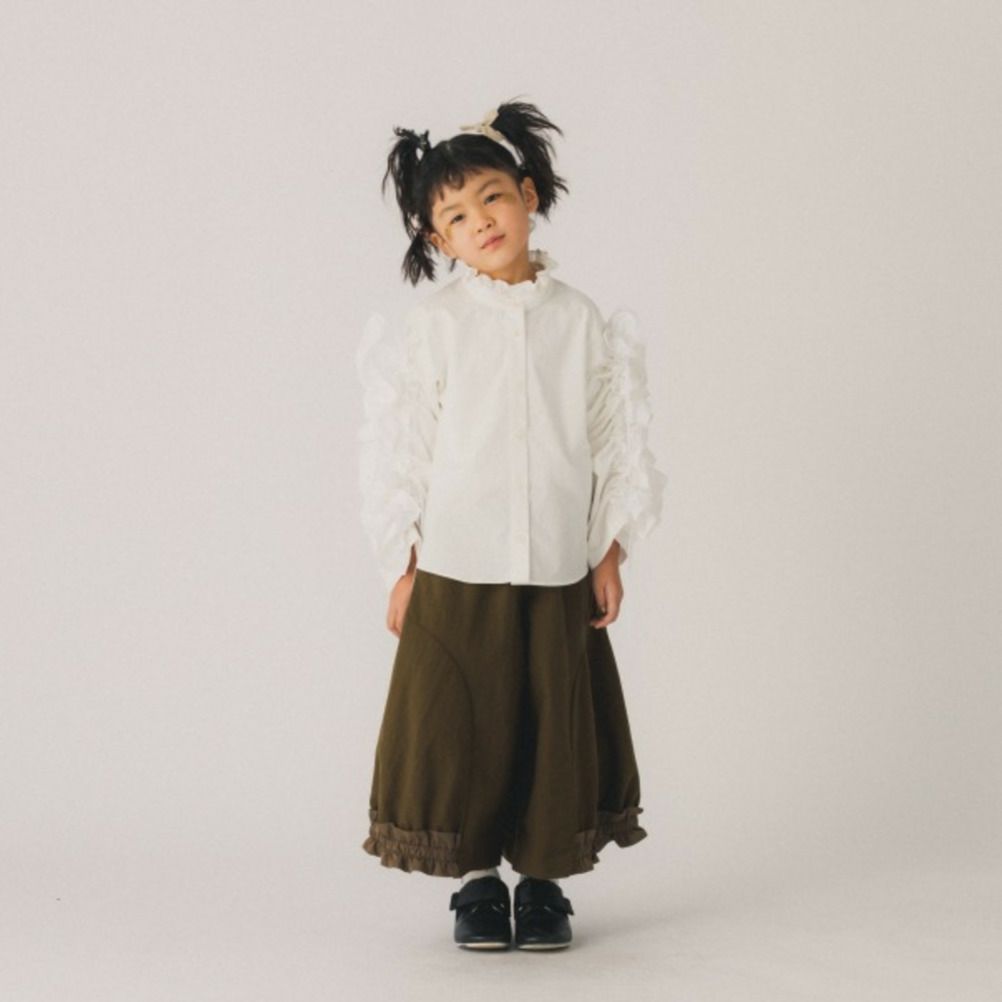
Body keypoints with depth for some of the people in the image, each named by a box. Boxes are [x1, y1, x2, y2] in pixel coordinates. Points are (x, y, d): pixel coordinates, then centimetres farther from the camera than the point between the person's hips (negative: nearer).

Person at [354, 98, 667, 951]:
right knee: (459, 723, 2)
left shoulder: (579, 319, 3)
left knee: (556, 726, 7)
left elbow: (614, 440, 8)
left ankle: (545, 879, 22)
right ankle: (476, 881, 18)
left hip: (559, 570, 2)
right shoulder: (434, 326, -3)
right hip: (455, 568, -2)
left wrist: (610, 553, 6)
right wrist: (402, 567, -2)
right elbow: (399, 448, -1)